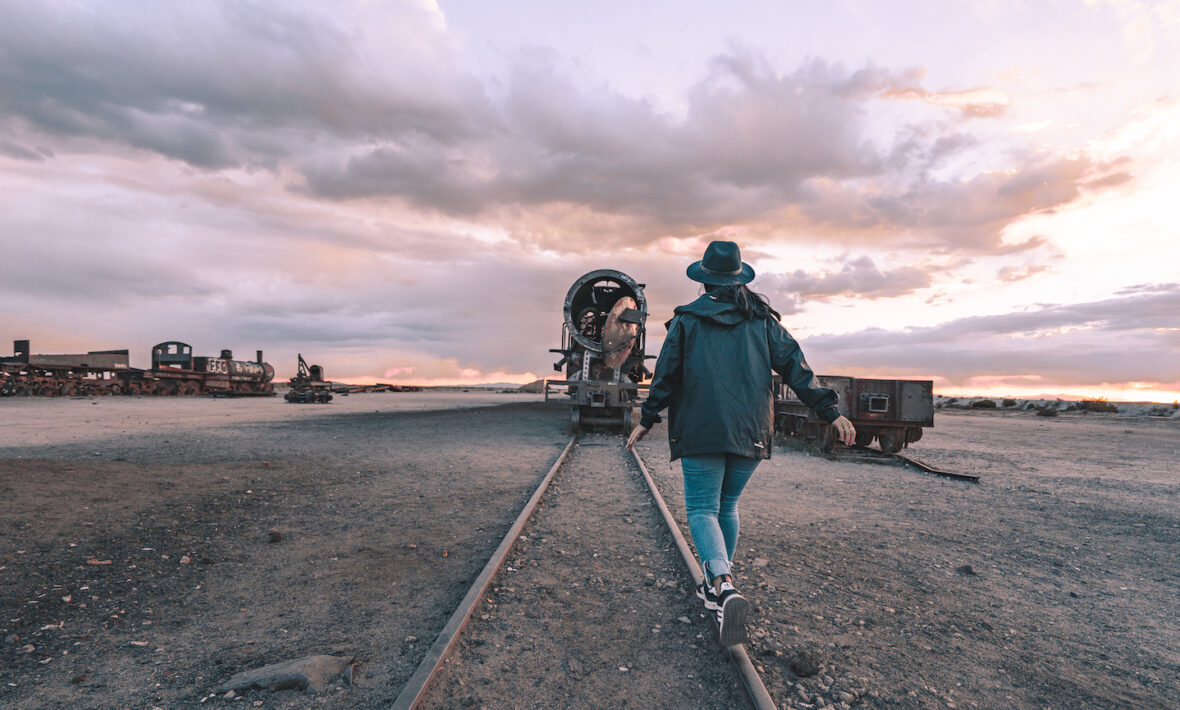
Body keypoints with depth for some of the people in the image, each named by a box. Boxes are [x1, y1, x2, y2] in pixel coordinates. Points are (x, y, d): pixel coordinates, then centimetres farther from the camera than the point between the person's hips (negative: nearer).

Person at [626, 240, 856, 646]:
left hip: (701, 431, -4)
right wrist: (830, 413, 6)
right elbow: (795, 367, 4)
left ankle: (724, 585, -23)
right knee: (727, 506, 18)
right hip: (751, 433, 4)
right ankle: (716, 587, 29)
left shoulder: (688, 320, 3)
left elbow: (666, 374, 1)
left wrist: (647, 420, 9)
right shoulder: (762, 319, 10)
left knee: (702, 509, 0)